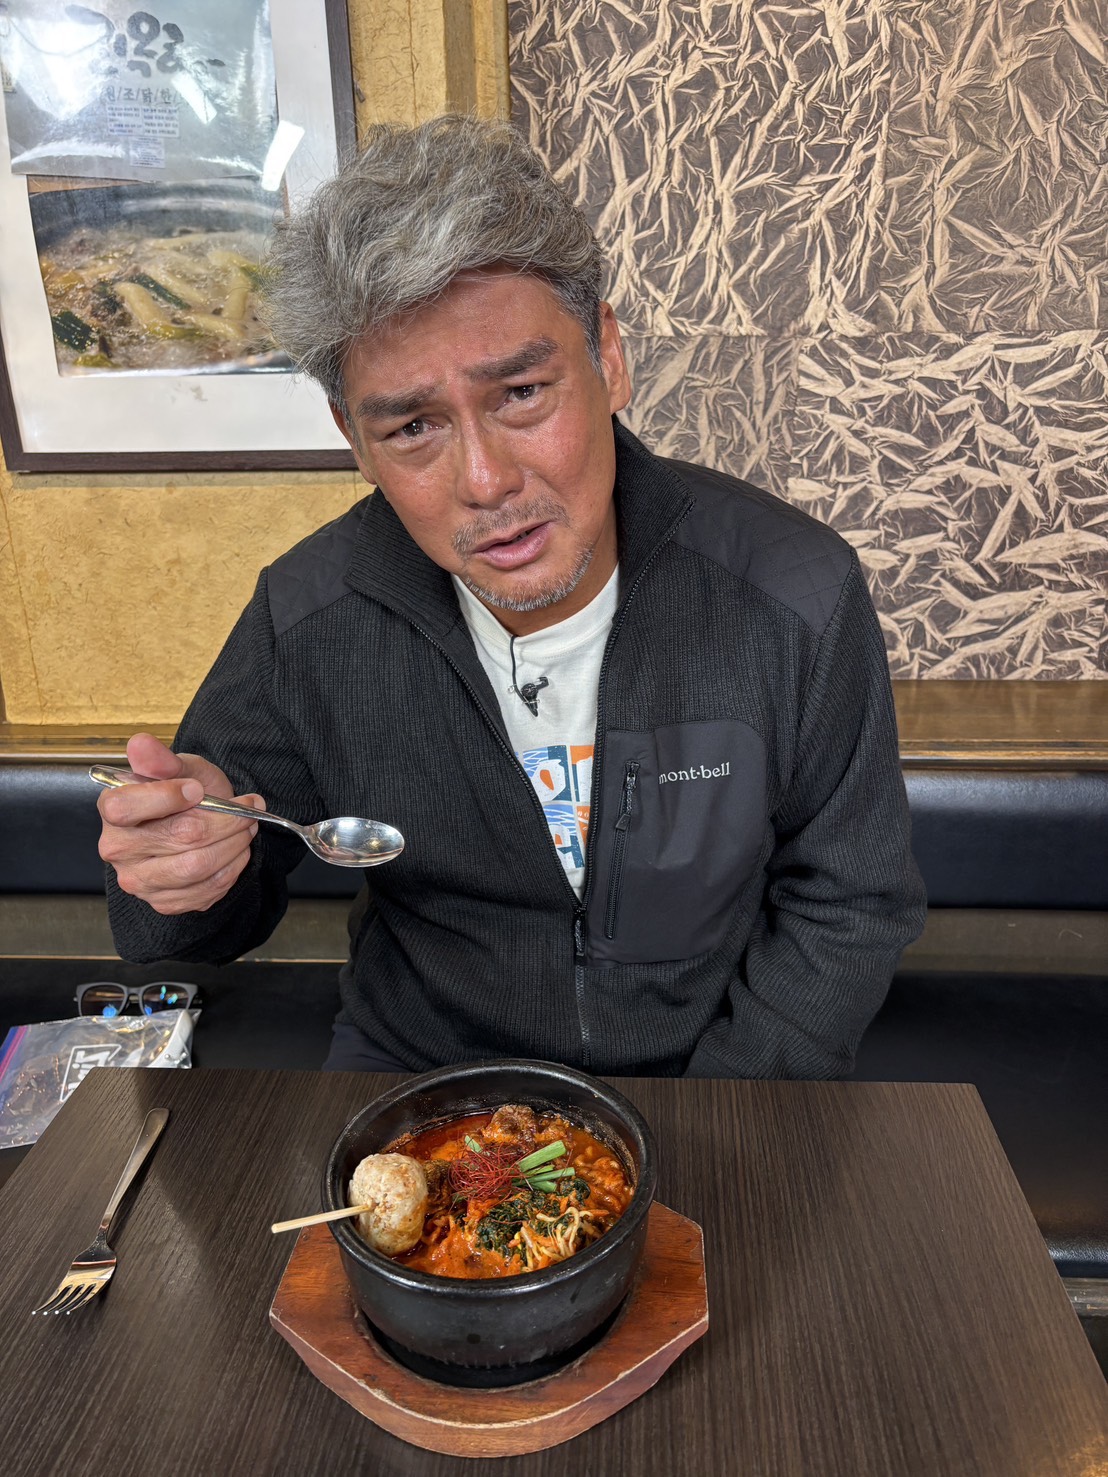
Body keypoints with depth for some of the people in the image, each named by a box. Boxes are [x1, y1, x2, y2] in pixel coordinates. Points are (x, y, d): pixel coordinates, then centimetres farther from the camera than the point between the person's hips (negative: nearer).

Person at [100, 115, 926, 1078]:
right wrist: (183, 883, -25)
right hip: (415, 1068, -1)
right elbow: (218, 921, -1)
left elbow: (851, 906, -8)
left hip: (718, 1079, 2)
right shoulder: (307, 621, -14)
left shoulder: (797, 600, -19)